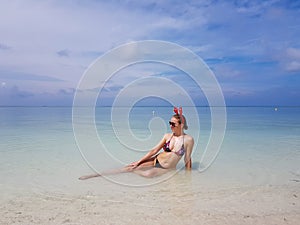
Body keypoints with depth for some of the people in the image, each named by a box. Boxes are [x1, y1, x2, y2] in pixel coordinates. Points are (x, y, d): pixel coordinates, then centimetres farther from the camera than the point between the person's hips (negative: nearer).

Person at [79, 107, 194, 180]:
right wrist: (138, 161, -2)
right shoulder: (167, 136, 1)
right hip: (155, 161, 3)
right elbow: (154, 150, 2)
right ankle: (93, 175, -7)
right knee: (128, 167, -13)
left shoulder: (188, 139, -10)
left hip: (167, 168, -3)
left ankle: (131, 170, -3)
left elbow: (187, 160, -3)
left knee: (149, 174, -35)